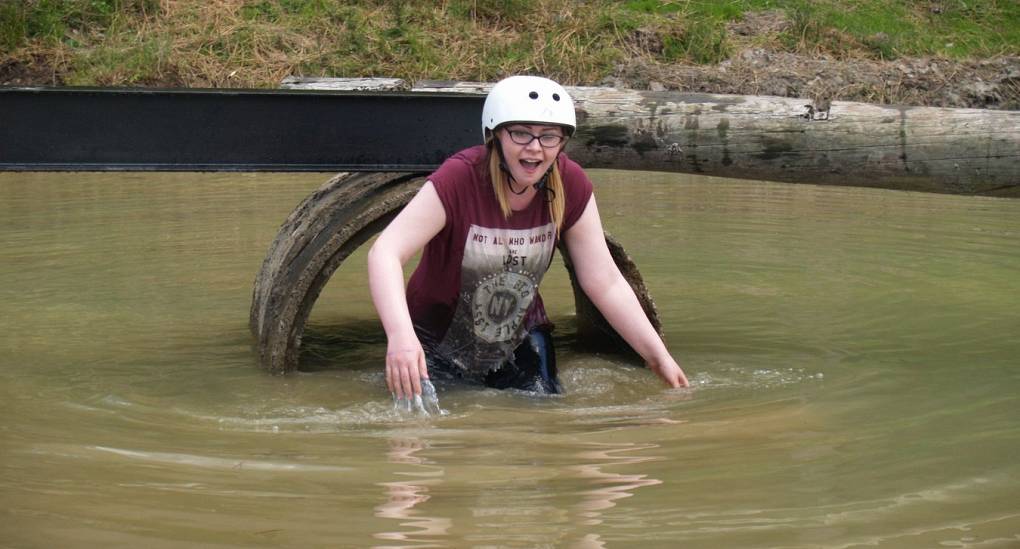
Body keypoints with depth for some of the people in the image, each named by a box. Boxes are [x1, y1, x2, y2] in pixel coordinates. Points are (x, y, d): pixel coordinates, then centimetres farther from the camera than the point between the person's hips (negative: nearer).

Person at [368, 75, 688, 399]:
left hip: (520, 345, 3)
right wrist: (400, 335, -52)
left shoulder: (571, 186, -13)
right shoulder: (460, 179, -26)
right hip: (439, 345, -3)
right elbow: (385, 253, -35)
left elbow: (606, 284, -6)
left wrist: (658, 356, -13)